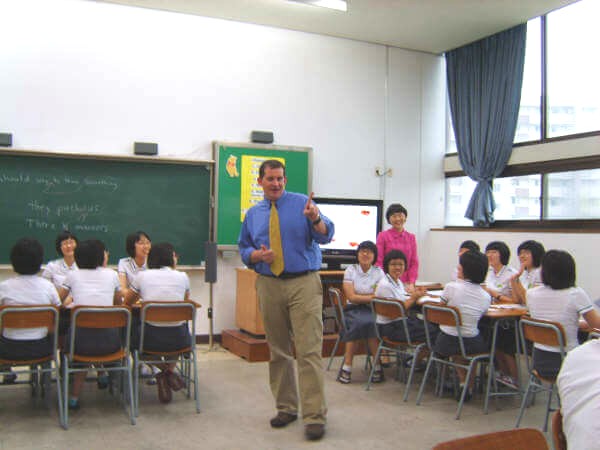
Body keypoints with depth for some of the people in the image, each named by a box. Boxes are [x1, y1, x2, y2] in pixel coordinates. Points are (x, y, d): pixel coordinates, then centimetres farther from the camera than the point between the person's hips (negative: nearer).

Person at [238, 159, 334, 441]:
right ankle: (286, 408, 26)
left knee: (309, 351, -9)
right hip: (269, 285, 4)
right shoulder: (253, 214, 12)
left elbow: (326, 236, -9)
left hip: (303, 283, -4)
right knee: (278, 352, 12)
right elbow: (244, 249, 16)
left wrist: (315, 219, -30)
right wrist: (257, 255, -6)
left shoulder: (302, 203, 1)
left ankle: (315, 417, -3)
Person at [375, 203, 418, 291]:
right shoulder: (382, 236, 1)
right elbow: (378, 262, -2)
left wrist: (411, 283, -4)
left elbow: (414, 263, 8)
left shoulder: (411, 237, 10)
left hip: (405, 284, 3)